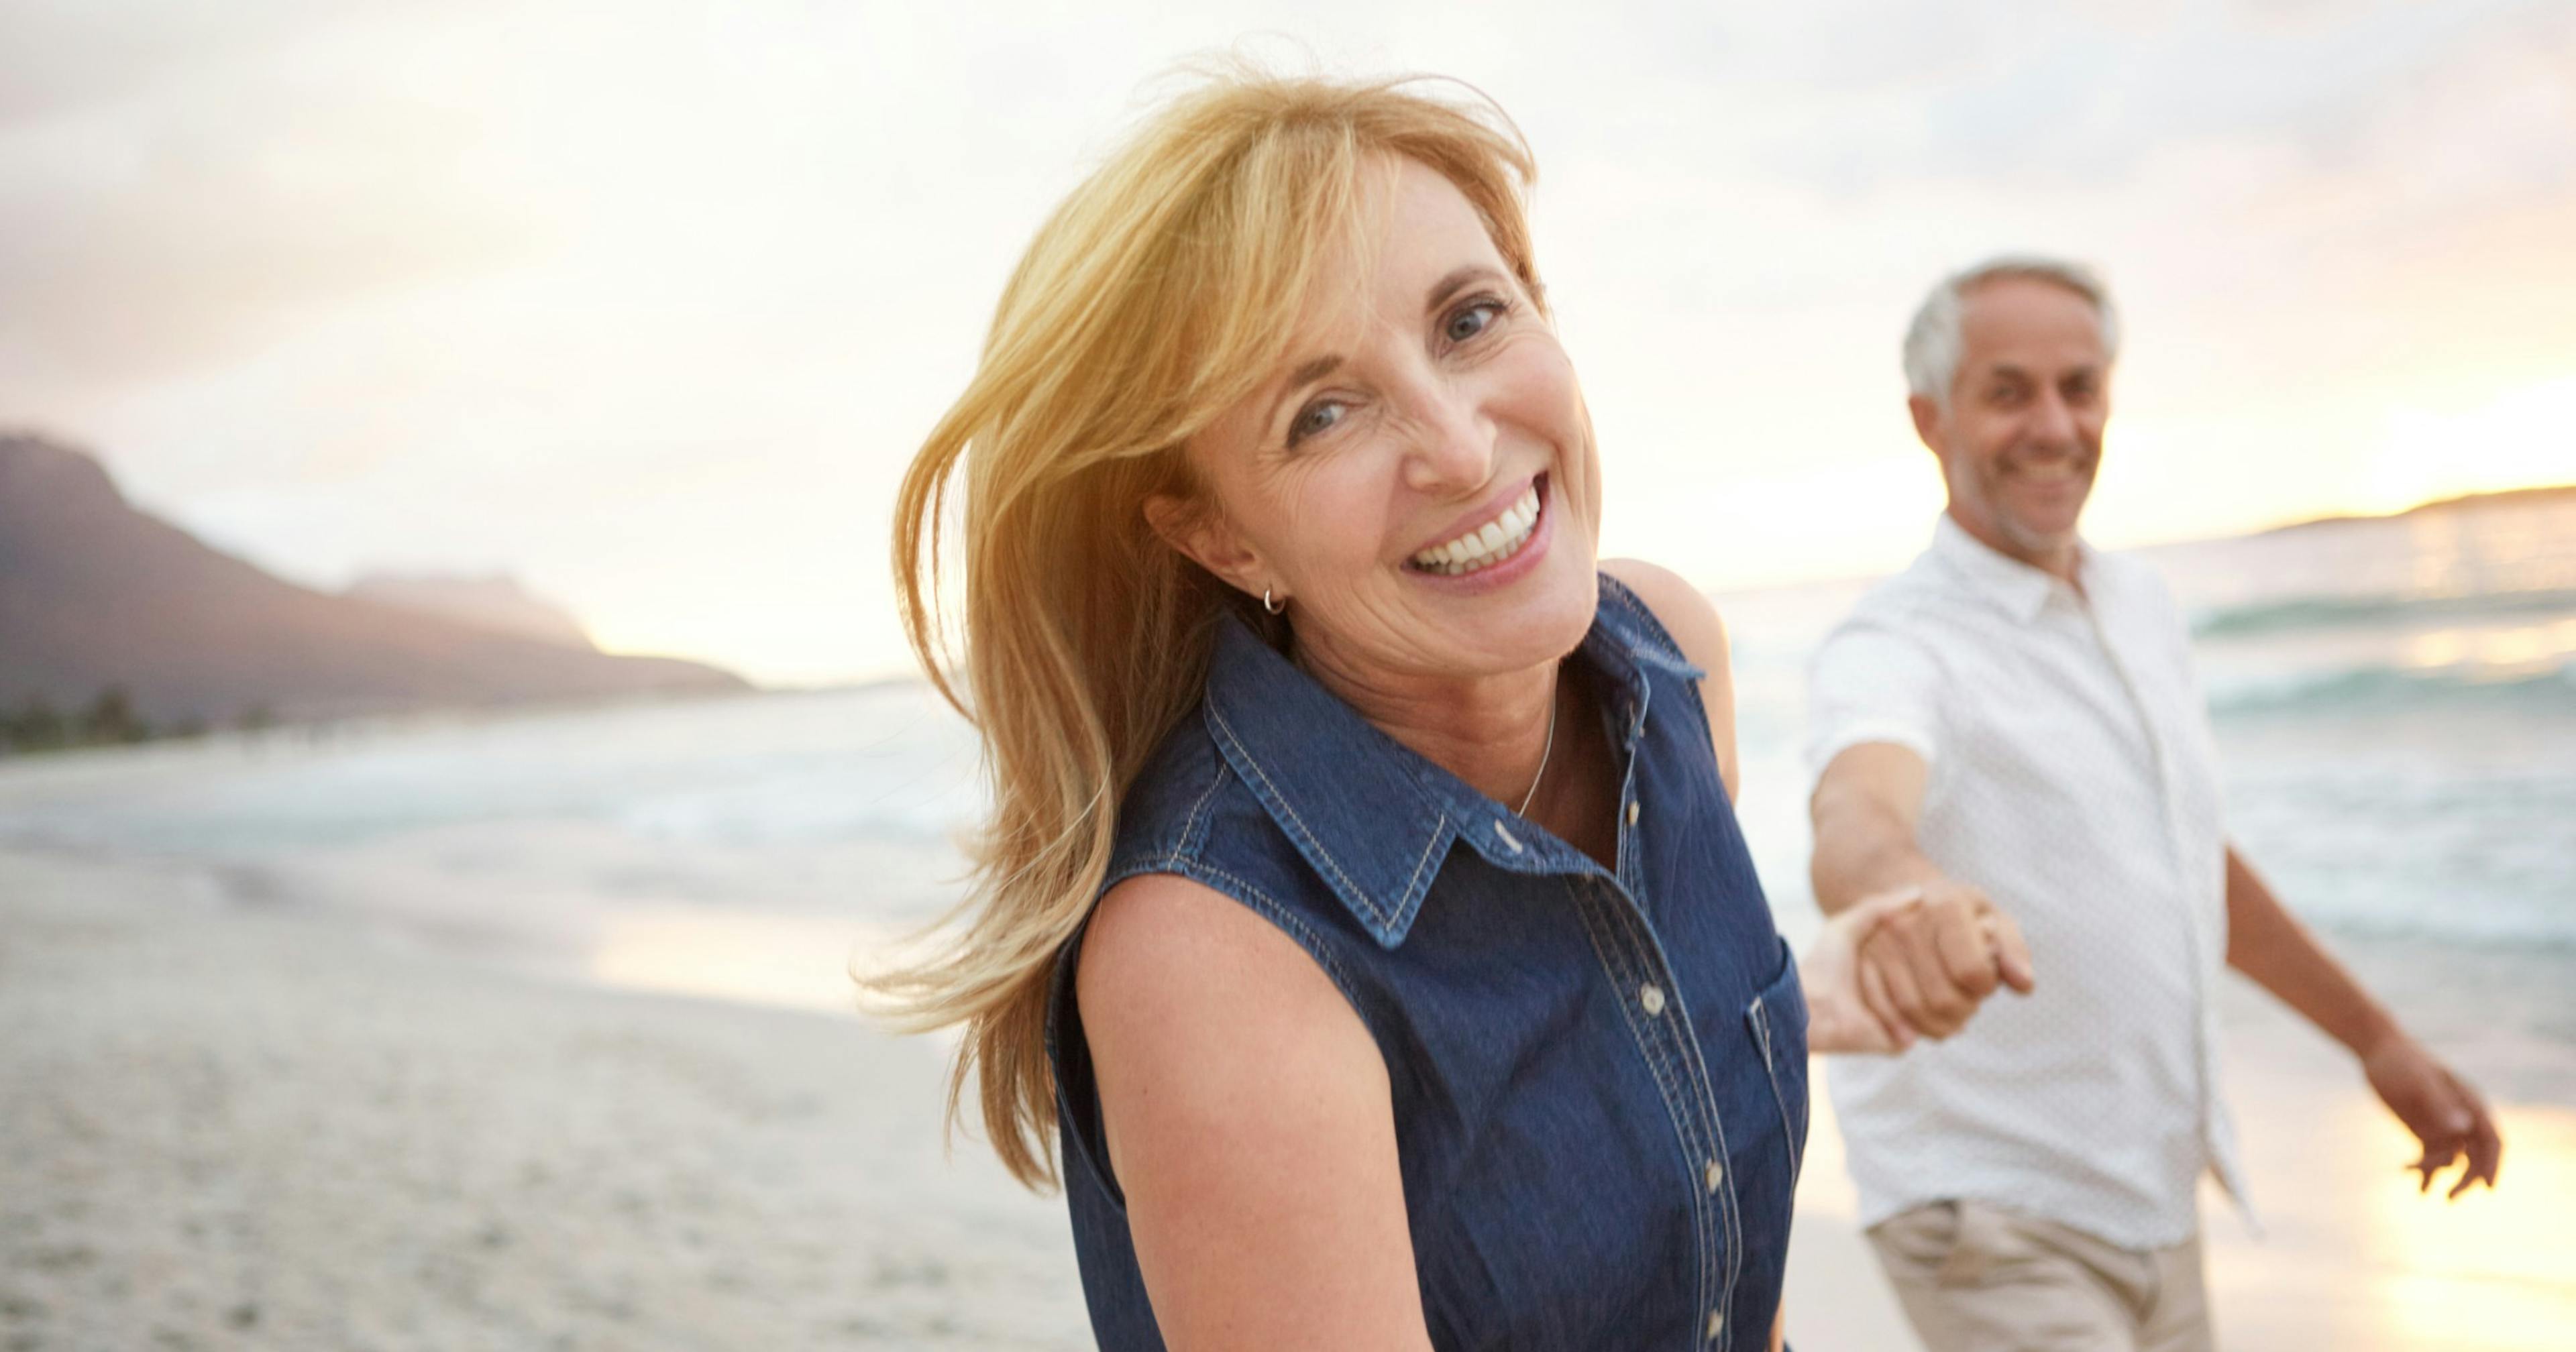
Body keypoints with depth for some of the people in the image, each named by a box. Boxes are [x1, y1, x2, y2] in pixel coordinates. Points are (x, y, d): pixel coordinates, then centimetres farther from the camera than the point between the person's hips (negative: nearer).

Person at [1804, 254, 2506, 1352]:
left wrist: (2376, 1038, 23)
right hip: (1996, 1226, -7)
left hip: (2151, 1201, 7)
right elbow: (1856, 812, -41)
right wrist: (1897, 885, -64)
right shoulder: (1893, 649, -18)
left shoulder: (2140, 607, 7)